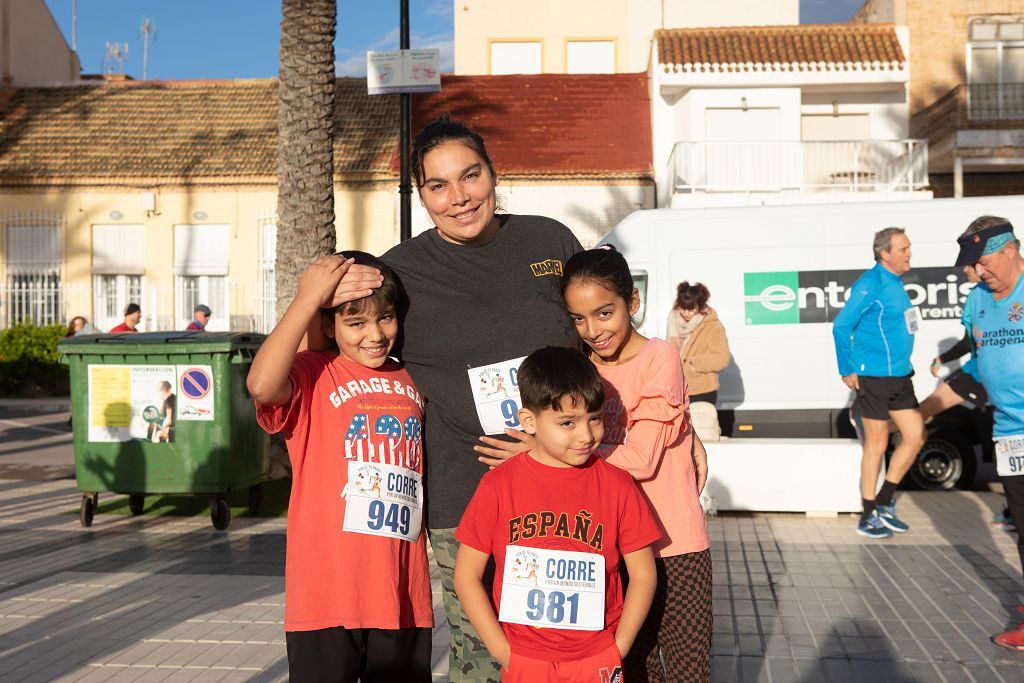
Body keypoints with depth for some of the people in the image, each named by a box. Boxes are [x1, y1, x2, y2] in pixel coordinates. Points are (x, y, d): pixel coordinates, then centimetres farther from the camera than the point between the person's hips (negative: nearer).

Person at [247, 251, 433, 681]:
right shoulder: (313, 375, -5)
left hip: (403, 594, 5)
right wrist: (307, 298, -20)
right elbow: (261, 384, -27)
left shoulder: (411, 382, 13)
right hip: (328, 593, -5)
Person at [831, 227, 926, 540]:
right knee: (877, 444, 0)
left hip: (899, 376, 8)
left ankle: (884, 504, 19)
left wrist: (904, 364, 18)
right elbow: (841, 327, -15)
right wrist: (847, 370, -14)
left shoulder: (894, 282, 11)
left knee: (915, 436, 7)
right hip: (873, 377, -8)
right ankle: (868, 518, 14)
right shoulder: (871, 283, -15)